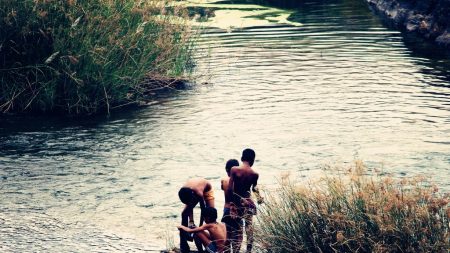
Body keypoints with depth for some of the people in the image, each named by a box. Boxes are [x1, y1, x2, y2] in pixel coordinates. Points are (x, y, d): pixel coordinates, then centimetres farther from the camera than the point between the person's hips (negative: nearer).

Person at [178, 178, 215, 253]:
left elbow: (203, 209, -32)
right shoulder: (183, 192, -33)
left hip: (207, 190, -4)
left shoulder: (199, 193, -45)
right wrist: (191, 221, -29)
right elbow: (189, 206, -21)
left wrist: (200, 226, -28)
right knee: (184, 213, -8)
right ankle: (183, 245, -1)